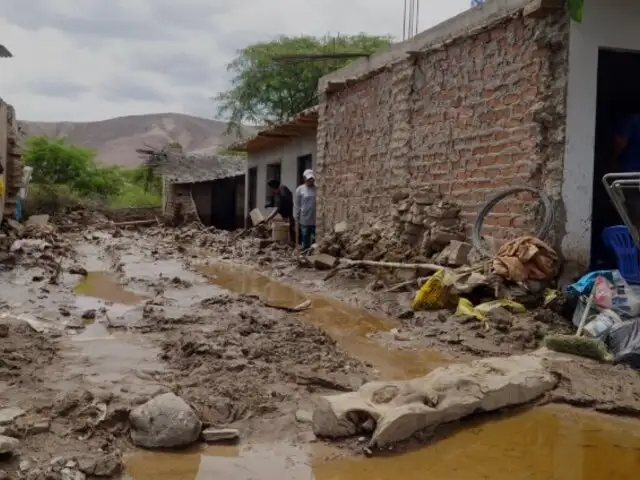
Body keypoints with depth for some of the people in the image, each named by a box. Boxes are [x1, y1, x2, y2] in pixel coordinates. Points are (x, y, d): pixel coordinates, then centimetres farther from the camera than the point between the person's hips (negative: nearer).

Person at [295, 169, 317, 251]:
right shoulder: (300, 189, 1)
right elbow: (297, 205, 3)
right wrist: (297, 218, 0)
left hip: (316, 220, 1)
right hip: (305, 220, -1)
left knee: (316, 241, 3)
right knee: (305, 243, 6)